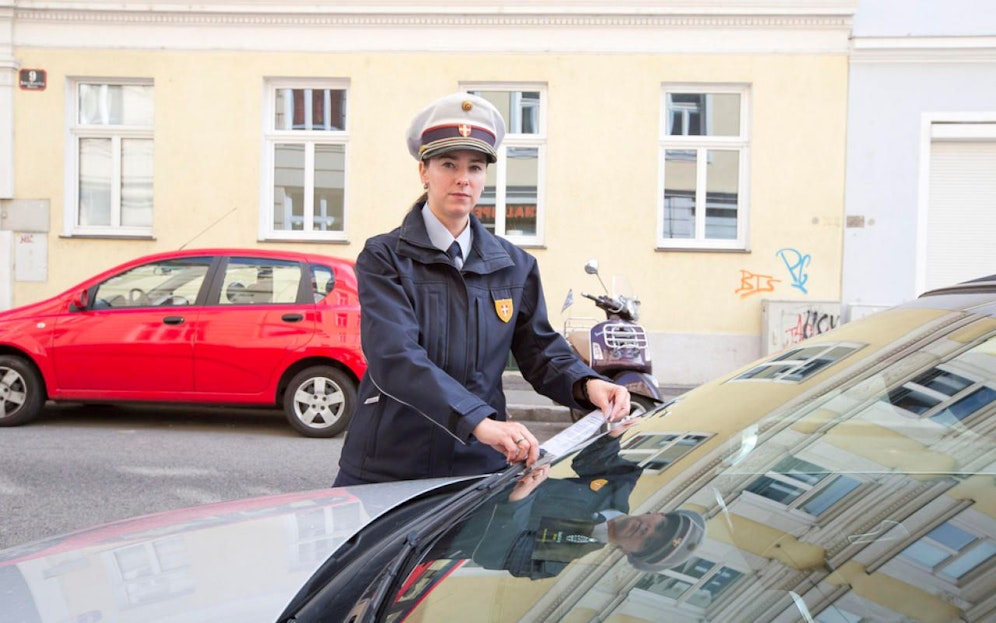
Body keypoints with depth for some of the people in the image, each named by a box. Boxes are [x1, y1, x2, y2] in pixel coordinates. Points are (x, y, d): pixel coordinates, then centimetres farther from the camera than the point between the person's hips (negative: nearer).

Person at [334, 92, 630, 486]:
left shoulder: (514, 266, 9)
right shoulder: (384, 258, -6)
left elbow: (539, 349, 9)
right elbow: (393, 357, -20)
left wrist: (586, 384, -14)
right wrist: (478, 421, -33)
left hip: (481, 467, 3)